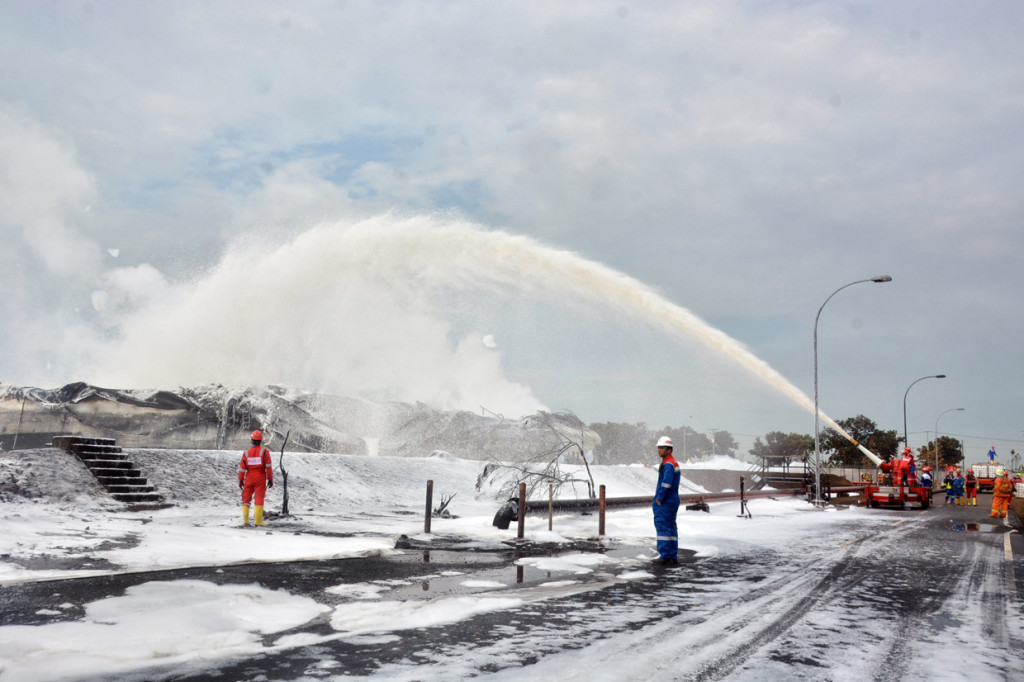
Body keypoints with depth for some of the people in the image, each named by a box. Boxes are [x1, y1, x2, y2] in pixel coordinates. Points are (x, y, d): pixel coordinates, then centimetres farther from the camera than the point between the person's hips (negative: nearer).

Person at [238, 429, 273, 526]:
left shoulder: (246, 453, 0)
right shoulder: (264, 452, -6)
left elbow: (242, 468, 3)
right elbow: (268, 467, -8)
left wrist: (240, 481, 12)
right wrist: (270, 479, -2)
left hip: (249, 478, 2)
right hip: (260, 479, -2)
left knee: (246, 498, 11)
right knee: (259, 499, 2)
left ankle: (245, 520, 6)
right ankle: (258, 521, 0)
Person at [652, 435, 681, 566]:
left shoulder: (668, 464, -16)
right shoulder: (674, 462, 17)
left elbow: (666, 483, -25)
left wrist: (659, 498, -17)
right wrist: (659, 497, 16)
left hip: (665, 502, -10)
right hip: (673, 500, 10)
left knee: (663, 527, -7)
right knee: (671, 528, 12)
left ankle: (665, 556, -6)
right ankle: (673, 556, 17)